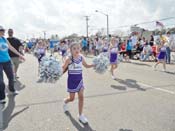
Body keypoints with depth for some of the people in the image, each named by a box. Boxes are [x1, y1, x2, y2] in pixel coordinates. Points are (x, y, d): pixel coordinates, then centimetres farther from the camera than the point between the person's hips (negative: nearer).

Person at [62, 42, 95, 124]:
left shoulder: (81, 58, -3)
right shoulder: (69, 59, -16)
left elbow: (86, 66, 15)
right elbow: (63, 69, -11)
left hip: (80, 80, 4)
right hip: (72, 81, -3)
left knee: (81, 97, 2)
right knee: (72, 98, 9)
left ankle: (80, 115, 17)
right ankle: (65, 102, 47)